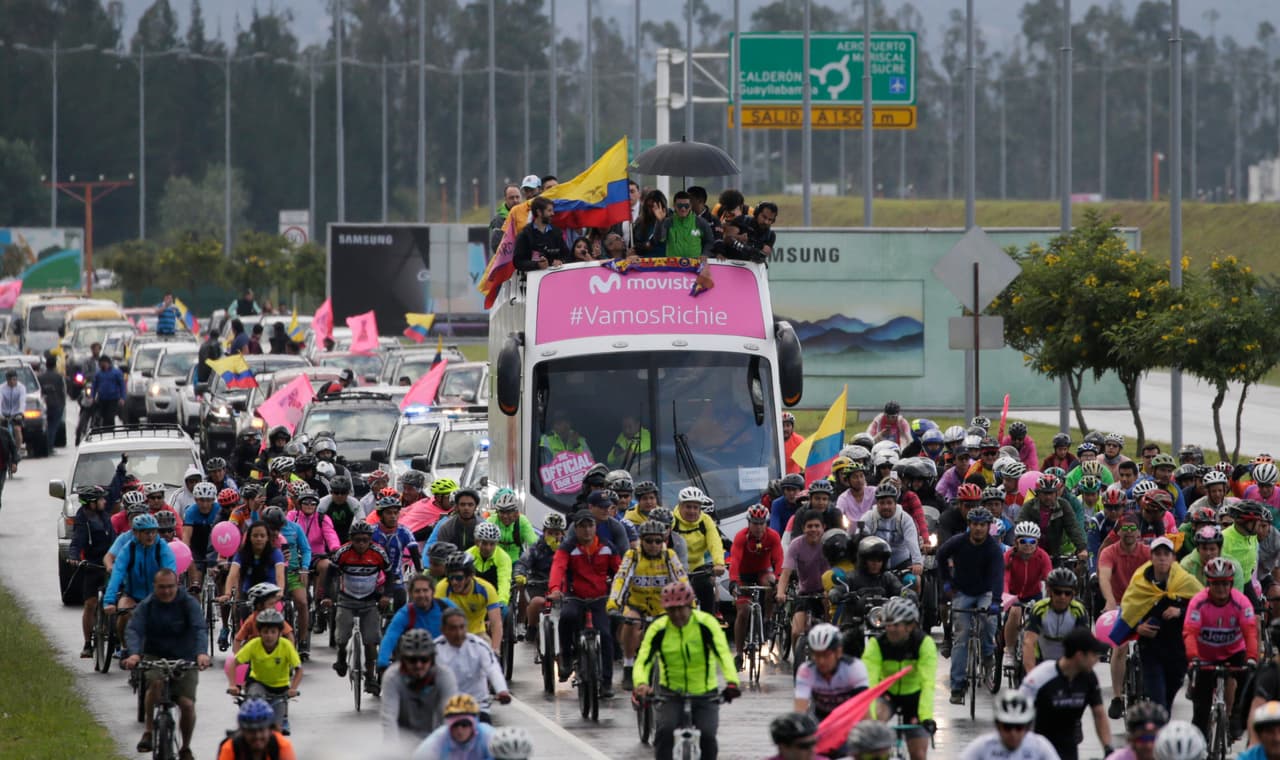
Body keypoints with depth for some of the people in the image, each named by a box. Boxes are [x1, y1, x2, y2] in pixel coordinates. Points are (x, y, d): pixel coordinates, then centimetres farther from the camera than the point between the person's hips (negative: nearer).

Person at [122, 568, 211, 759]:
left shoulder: (189, 603, -10)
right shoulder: (146, 606, -8)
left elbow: (200, 629, -24)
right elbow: (133, 630, -23)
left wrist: (202, 653, -44)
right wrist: (134, 654, -44)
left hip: (185, 659, 0)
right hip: (155, 657, 0)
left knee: (187, 704, -12)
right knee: (156, 682, -33)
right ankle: (148, 732, -21)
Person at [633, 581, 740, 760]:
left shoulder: (706, 623, -14)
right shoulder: (658, 629, -11)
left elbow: (723, 654, -25)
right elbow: (643, 661, -19)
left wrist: (731, 682, -43)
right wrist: (641, 684, -41)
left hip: (705, 693, -1)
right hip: (671, 693, 1)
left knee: (708, 735, -18)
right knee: (665, 730, -24)